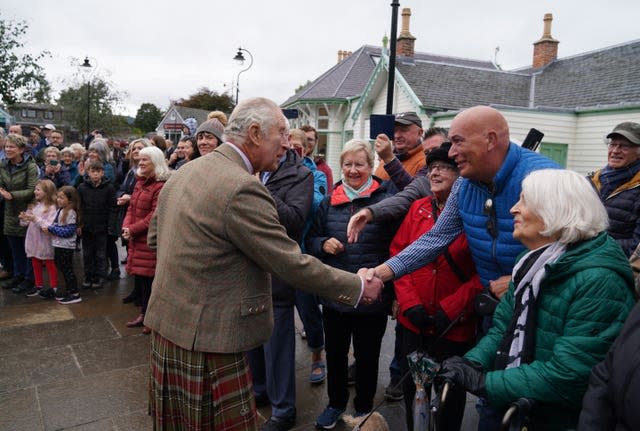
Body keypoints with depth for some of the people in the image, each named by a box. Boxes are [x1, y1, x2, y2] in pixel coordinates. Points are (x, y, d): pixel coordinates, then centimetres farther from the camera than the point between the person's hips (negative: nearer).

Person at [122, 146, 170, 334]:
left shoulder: (162, 185, -16)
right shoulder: (140, 183, 15)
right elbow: (131, 207, 16)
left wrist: (133, 229, -15)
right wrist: (126, 226, -2)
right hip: (136, 239, 9)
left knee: (148, 277, 0)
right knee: (139, 277, 15)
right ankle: (144, 314, 29)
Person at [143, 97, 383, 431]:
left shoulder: (184, 173, 5)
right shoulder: (242, 187, -22)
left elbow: (155, 236, 17)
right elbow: (293, 264, -20)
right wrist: (359, 286, -9)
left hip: (166, 324, 9)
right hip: (206, 340, -9)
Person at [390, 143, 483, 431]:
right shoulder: (418, 208, 3)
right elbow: (398, 254, 2)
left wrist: (450, 310, -17)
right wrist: (409, 302, -7)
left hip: (456, 327, -4)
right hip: (413, 321, 4)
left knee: (451, 394, 15)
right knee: (411, 388, 19)